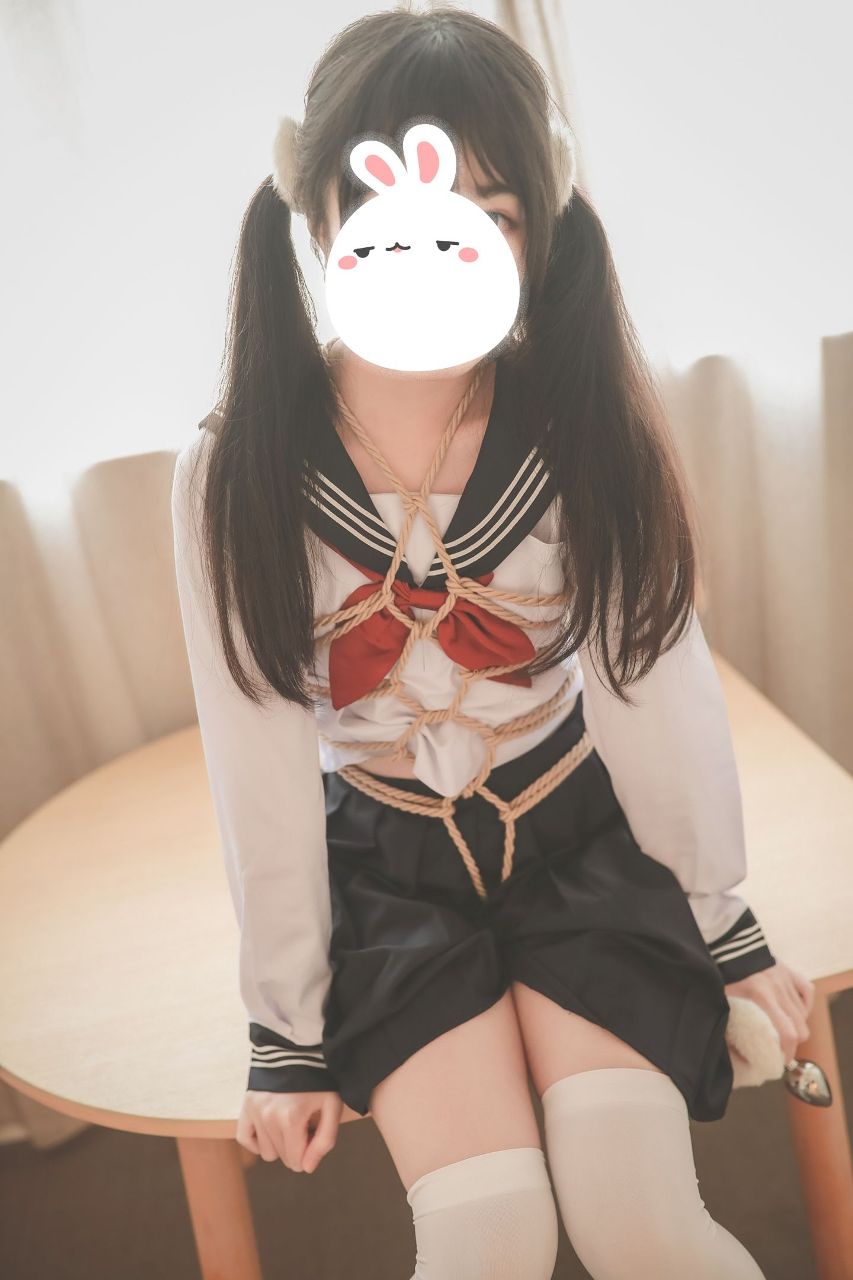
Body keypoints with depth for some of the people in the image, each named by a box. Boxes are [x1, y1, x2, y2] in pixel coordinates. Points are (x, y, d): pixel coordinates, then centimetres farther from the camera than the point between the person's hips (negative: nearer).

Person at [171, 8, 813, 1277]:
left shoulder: (585, 429, -15)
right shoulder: (238, 472, -16)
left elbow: (660, 685, -7)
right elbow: (259, 767, -11)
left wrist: (727, 925, 1)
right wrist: (289, 1028, -4)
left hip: (582, 841, 1)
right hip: (390, 870, 0)